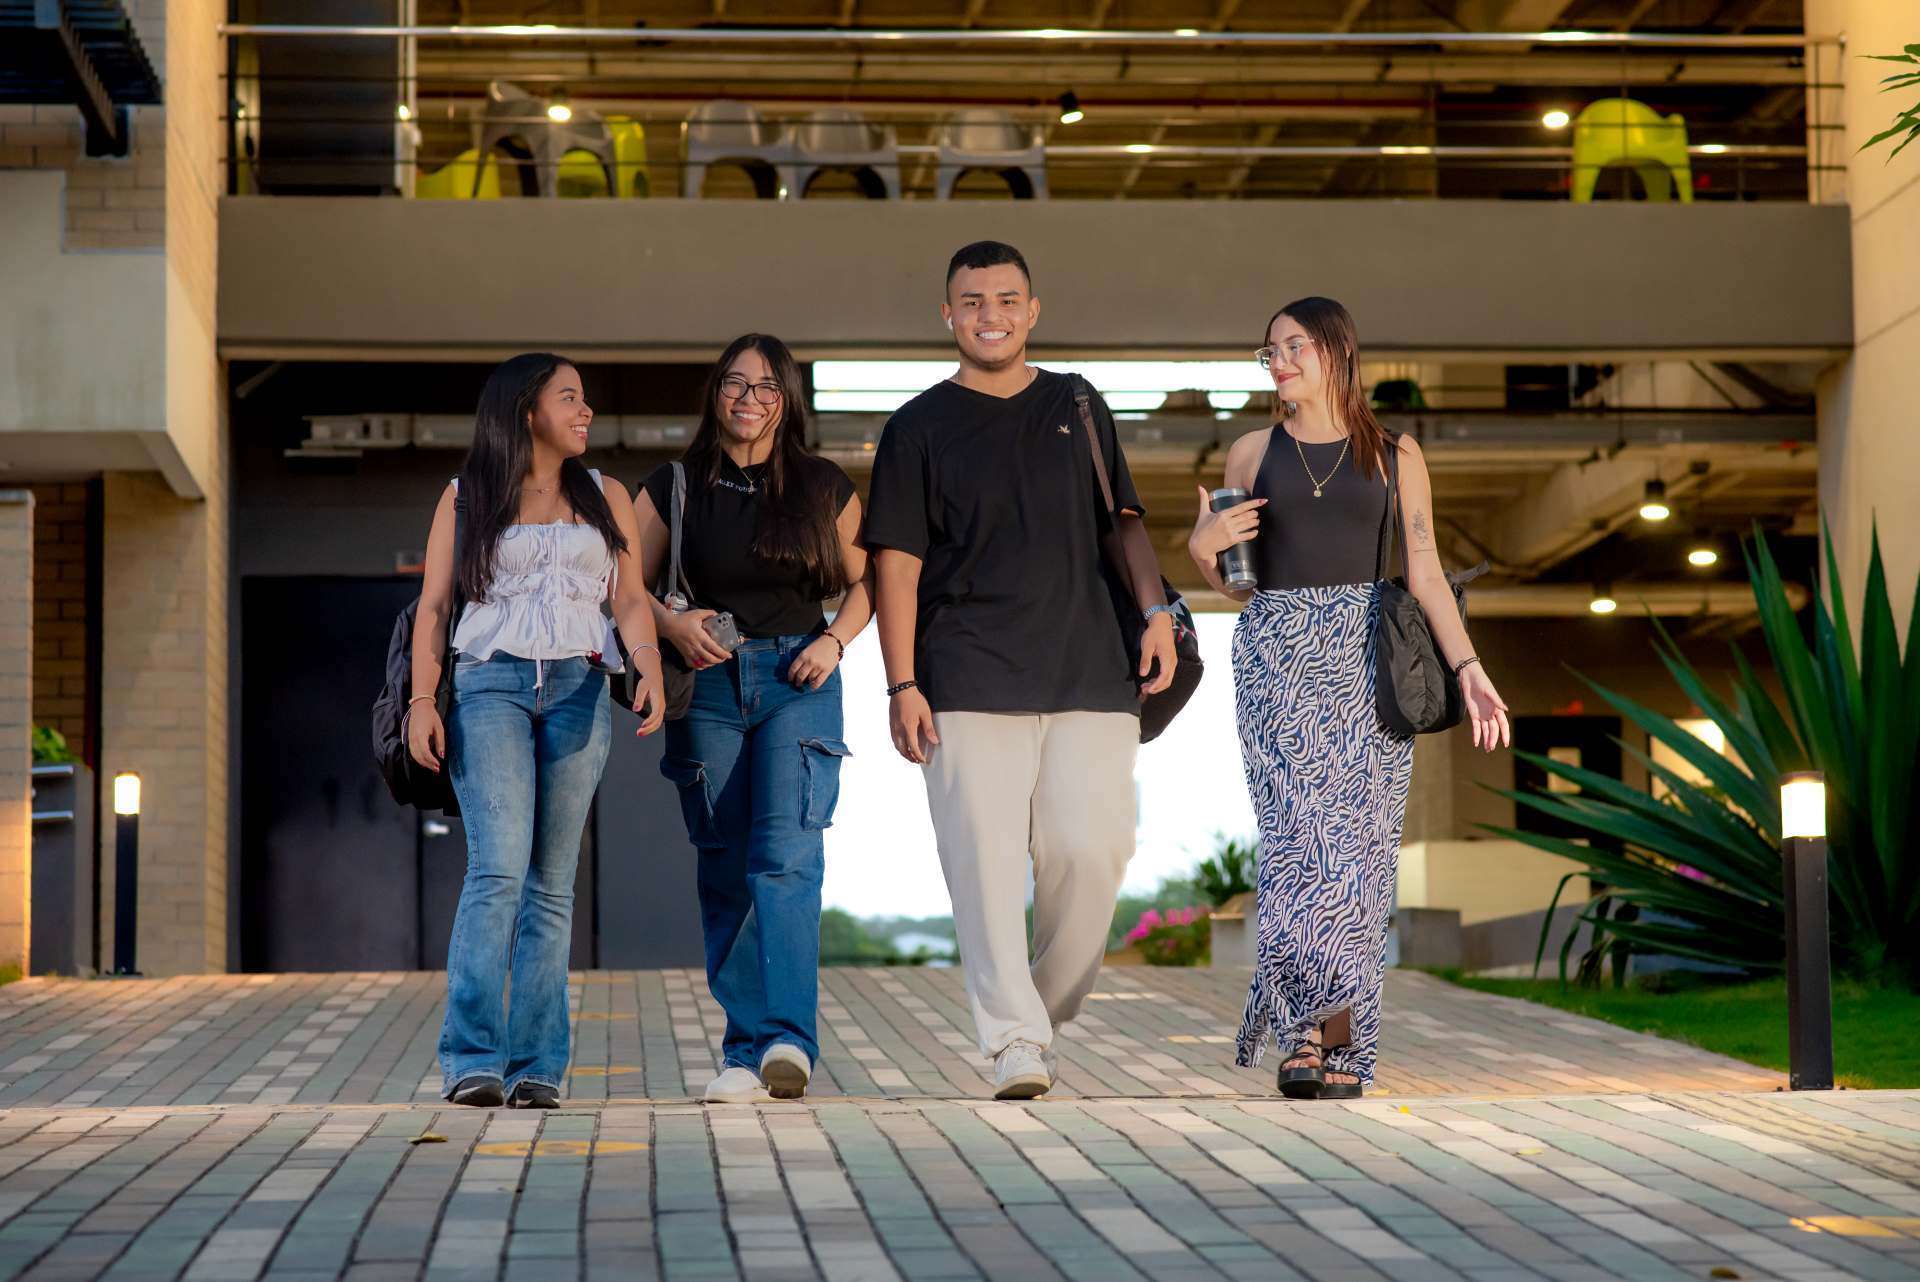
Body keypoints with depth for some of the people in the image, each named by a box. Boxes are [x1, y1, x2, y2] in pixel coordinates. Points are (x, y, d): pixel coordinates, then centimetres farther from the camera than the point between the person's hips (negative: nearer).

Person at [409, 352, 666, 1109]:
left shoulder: (603, 497, 17)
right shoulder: (466, 498, 10)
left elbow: (631, 600, 10)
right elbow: (434, 605, 6)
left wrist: (652, 672, -7)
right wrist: (422, 699, -6)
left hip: (578, 690, 3)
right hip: (491, 684, -3)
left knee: (551, 881, 0)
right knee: (498, 869, -17)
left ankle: (536, 1066, 1)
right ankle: (472, 1060, -18)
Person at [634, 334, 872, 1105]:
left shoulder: (824, 488, 8)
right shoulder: (673, 490, 7)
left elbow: (866, 581, 15)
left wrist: (835, 641, -3)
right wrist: (670, 624, -10)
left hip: (799, 683, -1)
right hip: (708, 686, 1)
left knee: (786, 856, -17)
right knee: (725, 872, 1)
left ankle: (785, 1039, -25)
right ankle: (745, 1053, 6)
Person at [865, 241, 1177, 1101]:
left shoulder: (1078, 409, 17)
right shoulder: (920, 426, 8)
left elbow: (1122, 522, 21)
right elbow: (897, 561, 3)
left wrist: (1155, 610, 4)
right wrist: (902, 684, -5)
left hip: (1089, 671, 2)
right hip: (970, 677, -2)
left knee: (1091, 850, -6)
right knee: (986, 860, -9)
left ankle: (1047, 1009, 15)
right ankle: (1014, 1041, -7)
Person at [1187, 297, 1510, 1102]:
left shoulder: (1395, 455, 10)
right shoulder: (1254, 453, 13)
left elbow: (1425, 573, 7)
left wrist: (1467, 668, -3)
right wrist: (1202, 549, -3)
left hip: (1368, 658, 0)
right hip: (1278, 657, 0)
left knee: (1359, 843, -5)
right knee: (1303, 828, -15)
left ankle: (1331, 1041, -1)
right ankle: (1318, 1025, -15)